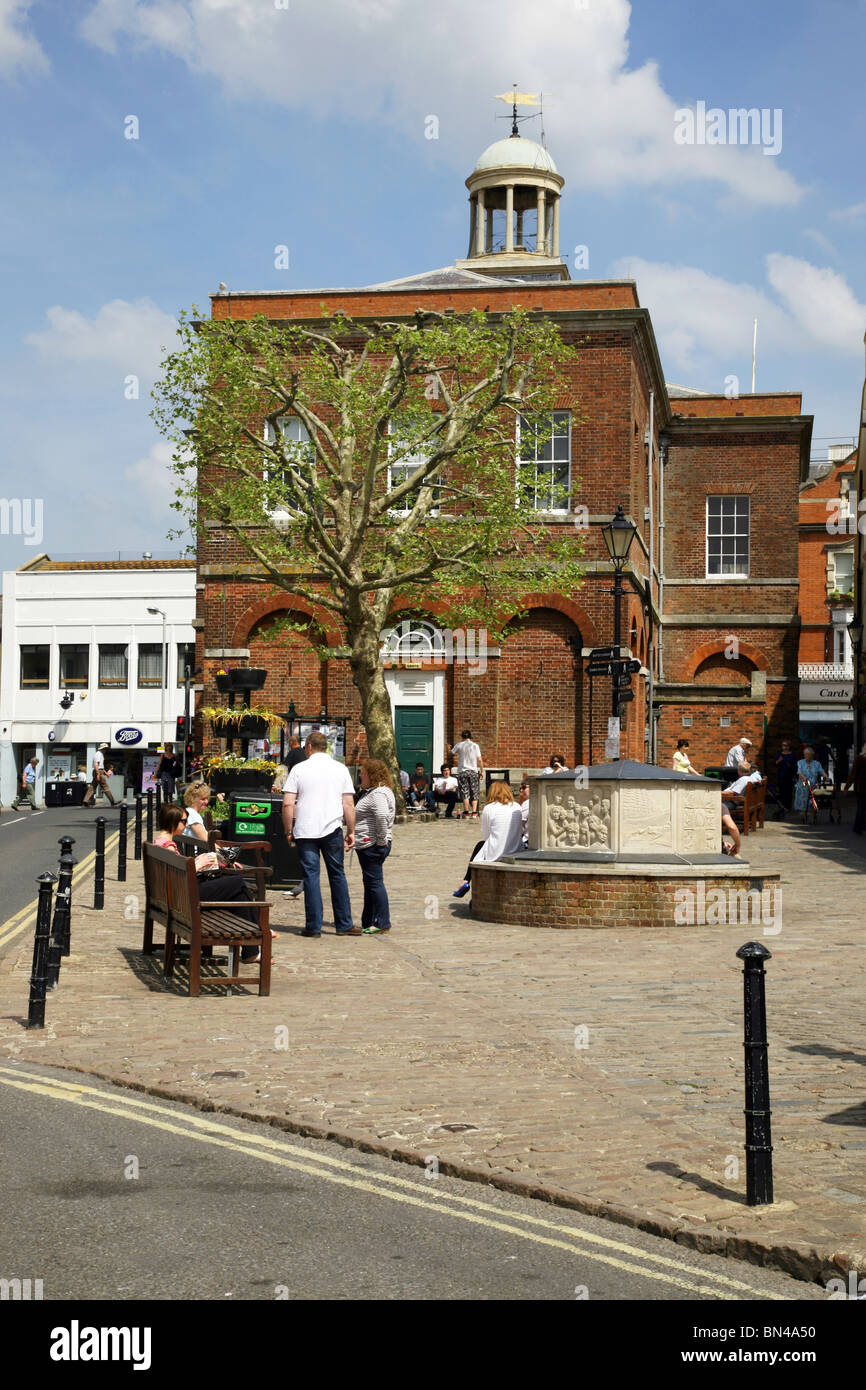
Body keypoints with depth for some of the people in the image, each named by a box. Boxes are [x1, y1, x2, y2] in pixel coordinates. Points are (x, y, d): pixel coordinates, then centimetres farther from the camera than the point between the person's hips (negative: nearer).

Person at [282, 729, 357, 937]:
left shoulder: (299, 769, 0)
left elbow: (287, 804, -4)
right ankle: (344, 925, 14)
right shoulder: (340, 769, 5)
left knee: (310, 876, 2)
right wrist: (351, 832, 11)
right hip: (332, 830, 2)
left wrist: (288, 831, 6)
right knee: (337, 875, 11)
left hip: (305, 831, -1)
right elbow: (349, 804, 3)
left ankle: (314, 926, 2)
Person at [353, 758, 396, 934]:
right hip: (367, 846, 11)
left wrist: (381, 839, -23)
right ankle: (369, 923, 21)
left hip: (373, 846, -11)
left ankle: (382, 923, -4)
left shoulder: (378, 793, -17)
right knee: (370, 883, 15)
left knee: (375, 882, -7)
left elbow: (382, 816, -31)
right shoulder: (371, 792, 18)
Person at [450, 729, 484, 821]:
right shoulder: (475, 746, 0)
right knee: (474, 793, 4)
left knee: (465, 793, 0)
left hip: (462, 771, 0)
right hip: (473, 771, 0)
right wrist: (481, 771, 7)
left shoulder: (459, 745, 1)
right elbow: (480, 760, -2)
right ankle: (474, 812, -6)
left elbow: (451, 753, 13)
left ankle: (466, 812, -4)